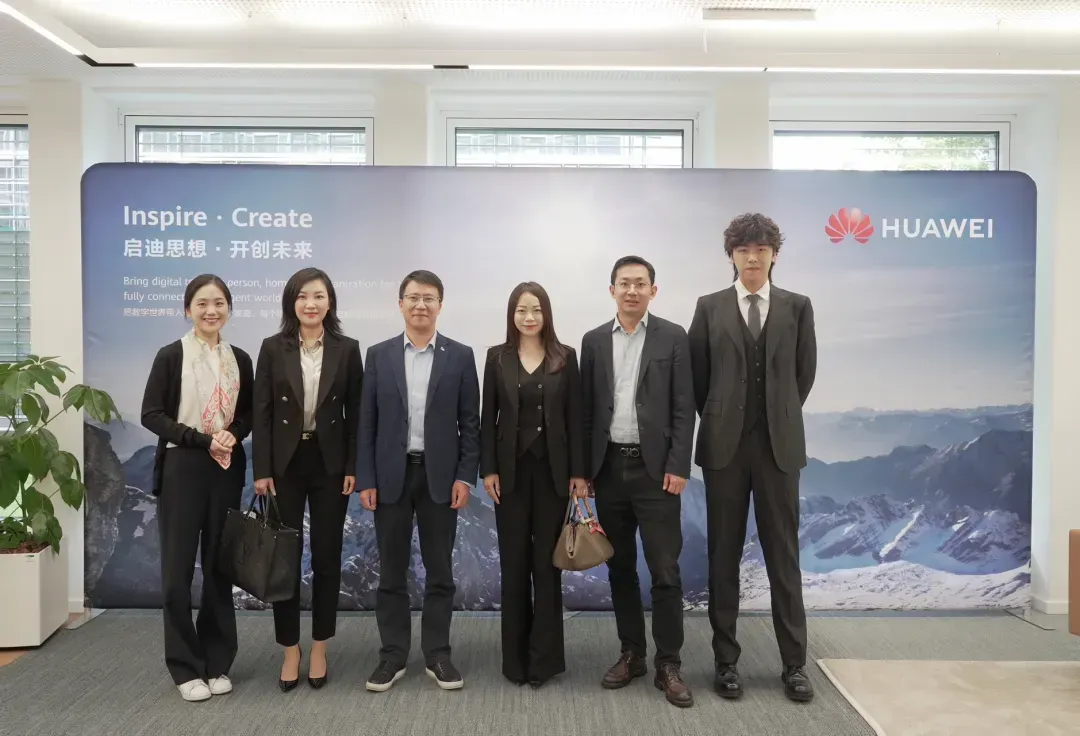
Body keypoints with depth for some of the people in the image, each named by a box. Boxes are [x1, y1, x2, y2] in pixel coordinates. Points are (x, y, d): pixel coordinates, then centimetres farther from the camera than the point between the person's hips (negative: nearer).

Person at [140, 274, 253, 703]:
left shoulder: (239, 359, 7)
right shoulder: (171, 356, -3)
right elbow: (152, 415, -6)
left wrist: (233, 434, -9)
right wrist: (203, 439, -16)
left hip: (227, 470, 3)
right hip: (182, 469, -3)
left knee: (219, 564, 9)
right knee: (178, 567, 1)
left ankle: (217, 662, 20)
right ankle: (186, 666, 14)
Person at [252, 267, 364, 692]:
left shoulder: (347, 350, 1)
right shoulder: (273, 348, 1)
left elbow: (355, 414, 1)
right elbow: (262, 413, -1)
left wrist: (353, 467, -4)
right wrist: (262, 470, -6)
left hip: (330, 464, 0)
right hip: (285, 463, 0)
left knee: (326, 557, 7)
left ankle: (319, 649, 22)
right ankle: (290, 651, 20)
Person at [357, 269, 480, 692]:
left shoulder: (460, 356, 2)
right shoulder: (379, 355, 4)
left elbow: (470, 422, 1)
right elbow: (367, 422, 3)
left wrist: (465, 476, -6)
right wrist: (366, 479, -3)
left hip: (440, 475, 0)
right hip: (391, 475, 1)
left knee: (439, 571, 7)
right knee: (391, 572, 8)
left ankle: (437, 655, 19)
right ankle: (392, 656, 20)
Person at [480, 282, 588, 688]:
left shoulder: (565, 357, 2)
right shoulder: (497, 357, 4)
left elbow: (575, 418, 0)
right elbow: (488, 417, 3)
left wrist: (578, 471, -4)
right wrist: (488, 469, -4)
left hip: (552, 468, -1)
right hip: (511, 469, 1)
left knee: (547, 561, 4)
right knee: (513, 562, 6)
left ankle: (544, 656, 15)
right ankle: (516, 656, 18)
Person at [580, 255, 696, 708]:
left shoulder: (672, 337, 0)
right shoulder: (594, 341, 8)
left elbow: (684, 408, -3)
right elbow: (587, 409, 8)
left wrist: (678, 466, -11)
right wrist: (583, 468, 4)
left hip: (656, 468, -3)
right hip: (610, 467, 3)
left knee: (664, 570, -2)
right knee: (620, 567, 11)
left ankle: (668, 665, 10)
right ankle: (631, 653, 25)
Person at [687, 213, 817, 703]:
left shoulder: (797, 307, 5)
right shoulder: (709, 308, 4)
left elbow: (804, 372, 10)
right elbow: (697, 376, 7)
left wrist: (779, 418, 12)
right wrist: (718, 421, 8)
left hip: (778, 444, 0)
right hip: (725, 445, 0)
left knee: (783, 555, 6)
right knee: (724, 555, 6)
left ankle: (794, 663, 17)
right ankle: (726, 659, 18)